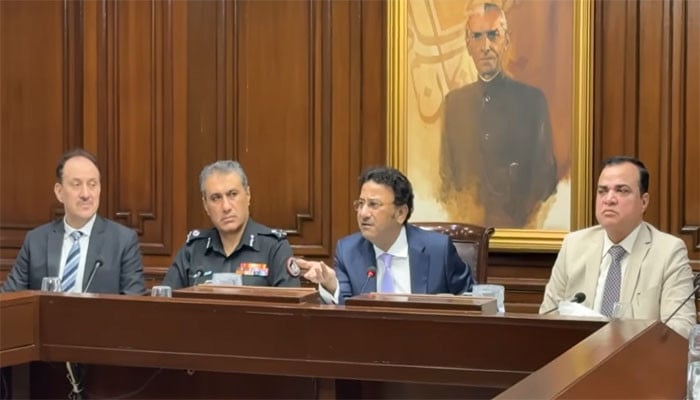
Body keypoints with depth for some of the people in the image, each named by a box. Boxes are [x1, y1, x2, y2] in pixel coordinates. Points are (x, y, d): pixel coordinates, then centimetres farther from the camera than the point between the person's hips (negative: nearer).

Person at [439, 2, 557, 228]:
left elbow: (545, 173, 3)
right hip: (466, 224, 2)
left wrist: (520, 217, -9)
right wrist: (457, 212, -3)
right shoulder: (454, 100, 10)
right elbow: (446, 170, 13)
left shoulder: (532, 99, 2)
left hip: (516, 224, -2)